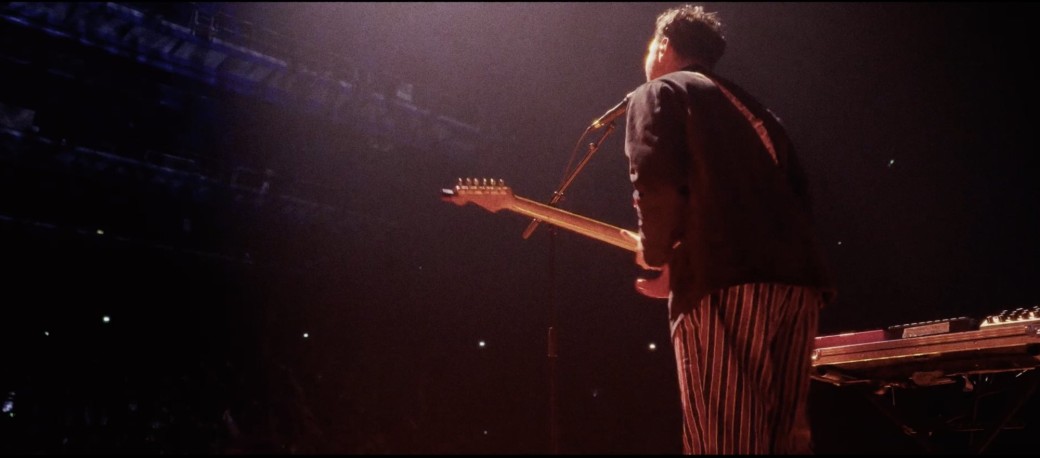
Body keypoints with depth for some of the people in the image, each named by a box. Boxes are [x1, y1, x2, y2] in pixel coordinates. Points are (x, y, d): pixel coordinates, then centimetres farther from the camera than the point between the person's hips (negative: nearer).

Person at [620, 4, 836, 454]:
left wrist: (654, 251, 5)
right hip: (798, 278, 8)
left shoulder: (657, 94, 10)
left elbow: (654, 181, -9)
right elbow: (800, 195, 23)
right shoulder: (750, 107, 30)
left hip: (724, 280, -7)